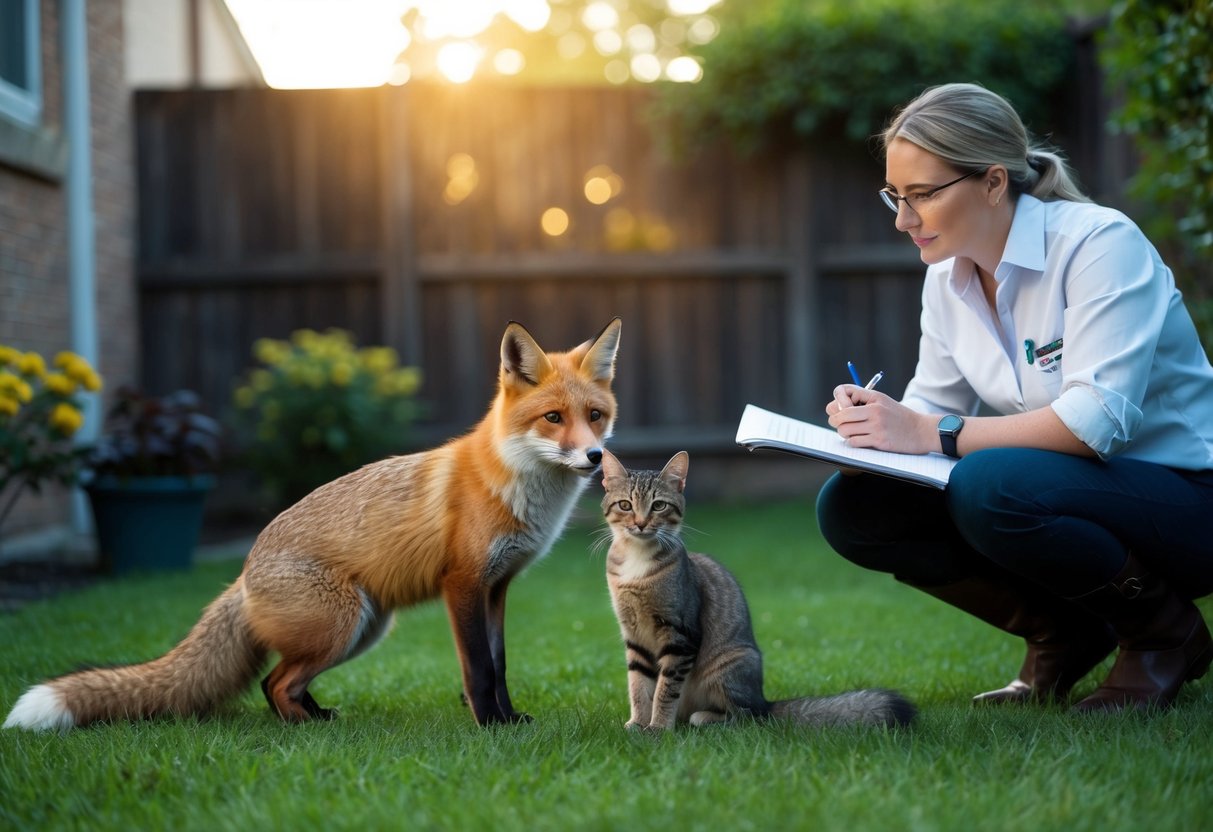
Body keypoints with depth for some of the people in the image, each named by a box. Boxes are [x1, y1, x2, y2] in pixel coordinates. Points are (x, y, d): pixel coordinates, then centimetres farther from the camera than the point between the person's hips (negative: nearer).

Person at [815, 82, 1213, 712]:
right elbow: (932, 408, 6)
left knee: (987, 488, -36)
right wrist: (873, 422, -17)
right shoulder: (947, 277, 3)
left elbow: (1095, 420, -30)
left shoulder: (1099, 243, -20)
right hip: (1059, 489, 7)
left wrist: (935, 435, -29)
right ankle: (1064, 634, 4)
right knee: (849, 507, -10)